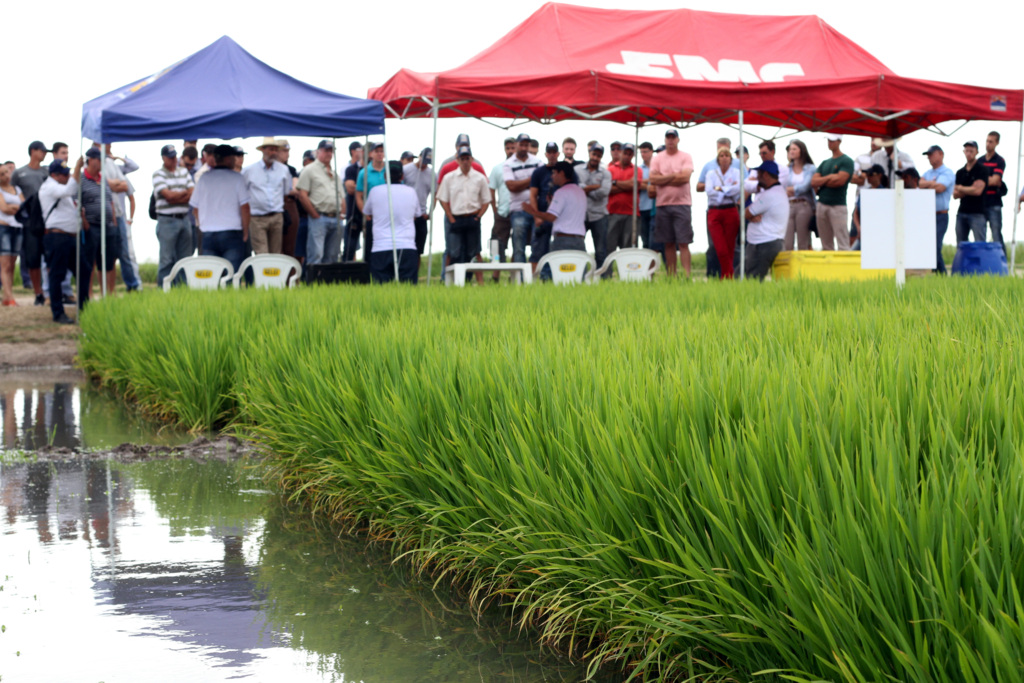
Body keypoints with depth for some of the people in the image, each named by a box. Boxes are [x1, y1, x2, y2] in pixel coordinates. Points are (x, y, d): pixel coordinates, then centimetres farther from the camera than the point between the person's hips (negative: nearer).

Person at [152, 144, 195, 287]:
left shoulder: (184, 172, 14)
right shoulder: (158, 174, -1)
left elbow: (192, 194, 5)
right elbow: (167, 194, -12)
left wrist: (176, 199, -10)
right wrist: (185, 192, 1)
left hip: (184, 219, 5)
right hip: (167, 220, -5)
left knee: (185, 258, 5)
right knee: (167, 259, -6)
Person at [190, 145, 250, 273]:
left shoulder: (204, 179, 7)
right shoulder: (238, 178, -3)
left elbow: (195, 208, 11)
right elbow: (245, 207, -7)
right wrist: (245, 232, 3)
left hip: (208, 234, 3)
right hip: (232, 233, -3)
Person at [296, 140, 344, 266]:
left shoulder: (335, 173, 22)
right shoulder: (309, 170, 1)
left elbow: (342, 196, 24)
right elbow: (302, 195, -6)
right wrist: (315, 215, -9)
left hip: (335, 218, 6)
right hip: (319, 218, -6)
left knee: (331, 257, 7)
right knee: (316, 255, -13)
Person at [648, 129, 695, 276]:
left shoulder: (686, 157, 3)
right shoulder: (657, 159, 10)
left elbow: (685, 177, -11)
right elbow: (653, 179, -4)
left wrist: (663, 180, -4)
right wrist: (674, 176, -8)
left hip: (681, 204, -3)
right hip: (662, 204, 3)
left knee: (683, 243, -8)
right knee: (669, 244, 6)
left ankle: (687, 275, -11)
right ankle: (671, 276, 10)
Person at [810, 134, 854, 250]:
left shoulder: (847, 161, -1)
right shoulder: (824, 163, 18)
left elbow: (840, 180, -13)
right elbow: (813, 182, 8)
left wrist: (821, 182, 1)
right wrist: (829, 177, -6)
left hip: (838, 205, -6)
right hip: (822, 205, 6)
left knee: (843, 245, -11)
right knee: (826, 244, 7)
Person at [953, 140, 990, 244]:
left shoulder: (982, 170, -2)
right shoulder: (960, 172, 15)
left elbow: (977, 190, -13)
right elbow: (955, 195, 10)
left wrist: (960, 188, -1)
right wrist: (968, 191, -8)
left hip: (977, 213, -6)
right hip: (962, 212, 6)